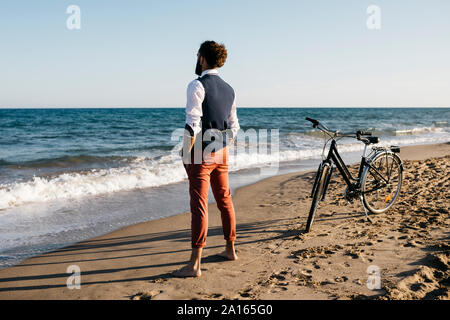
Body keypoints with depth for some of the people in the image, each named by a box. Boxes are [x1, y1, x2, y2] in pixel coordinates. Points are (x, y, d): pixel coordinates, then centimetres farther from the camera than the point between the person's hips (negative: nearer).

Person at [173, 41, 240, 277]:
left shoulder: (197, 85, -12)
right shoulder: (228, 89, 12)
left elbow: (193, 124, -19)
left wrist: (187, 156, -13)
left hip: (201, 153, -8)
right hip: (221, 153, 8)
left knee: (199, 205, -7)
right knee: (224, 200, 17)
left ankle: (195, 264, -4)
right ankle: (230, 249, 31)